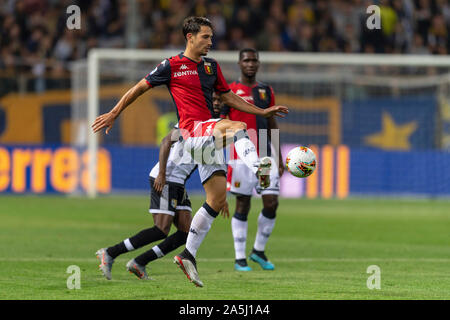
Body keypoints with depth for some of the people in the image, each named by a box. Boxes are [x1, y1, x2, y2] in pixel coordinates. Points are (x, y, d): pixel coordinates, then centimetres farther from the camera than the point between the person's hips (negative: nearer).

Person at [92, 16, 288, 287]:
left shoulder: (211, 66, 19)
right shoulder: (172, 66, 1)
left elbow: (229, 97, 25)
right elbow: (140, 88, 8)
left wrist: (263, 112, 19)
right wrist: (113, 114, 7)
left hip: (209, 137, 7)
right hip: (192, 130, -7)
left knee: (218, 198, 2)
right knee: (238, 127, -32)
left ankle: (188, 255, 8)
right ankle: (257, 168, -58)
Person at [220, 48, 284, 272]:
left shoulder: (266, 91, 13)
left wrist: (279, 158, 17)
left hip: (265, 157, 4)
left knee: (272, 203, -3)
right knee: (242, 205, -2)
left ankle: (259, 251, 15)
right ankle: (240, 258, 5)